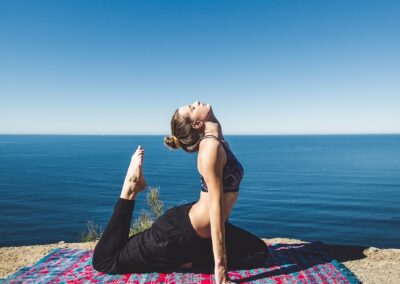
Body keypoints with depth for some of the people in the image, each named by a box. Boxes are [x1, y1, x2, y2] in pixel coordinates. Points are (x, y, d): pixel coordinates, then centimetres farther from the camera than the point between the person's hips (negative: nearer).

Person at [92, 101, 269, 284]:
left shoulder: (216, 142, 4)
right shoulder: (211, 146, -25)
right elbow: (216, 205, -28)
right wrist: (220, 264, -24)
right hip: (180, 231, -9)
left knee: (260, 253, 15)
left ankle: (188, 262, 6)